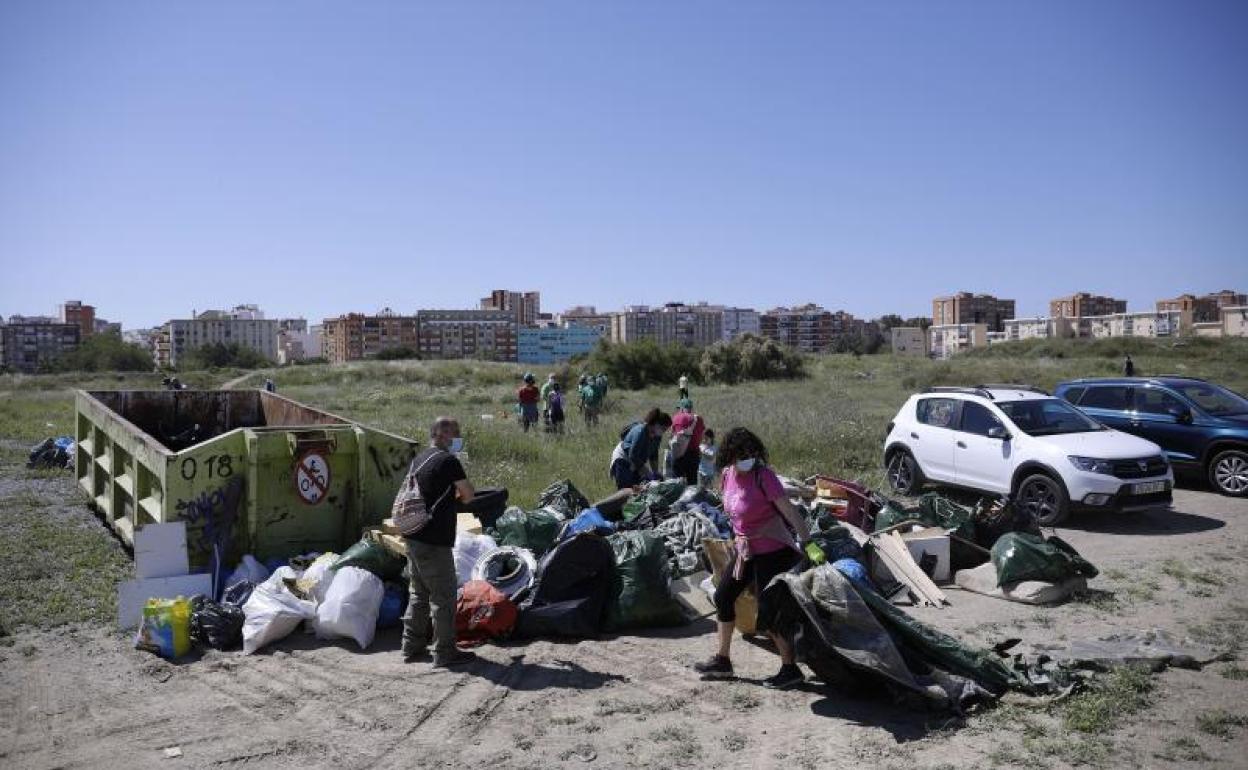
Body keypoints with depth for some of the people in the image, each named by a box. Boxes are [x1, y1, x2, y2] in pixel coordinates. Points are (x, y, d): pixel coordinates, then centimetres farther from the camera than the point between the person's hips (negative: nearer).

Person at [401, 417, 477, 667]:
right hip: (435, 542, -9)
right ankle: (445, 652, 8)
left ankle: (412, 647, 25)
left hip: (413, 538, 9)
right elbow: (468, 495, -9)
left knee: (418, 594, 18)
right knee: (443, 597, 1)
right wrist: (457, 497, 11)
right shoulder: (448, 461, -14)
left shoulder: (417, 460, 13)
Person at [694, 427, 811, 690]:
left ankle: (790, 669, 7)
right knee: (723, 597, 13)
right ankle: (722, 660, 27)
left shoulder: (763, 476, -21)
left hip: (772, 551, -8)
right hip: (745, 548, 8)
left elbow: (789, 510, -22)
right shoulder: (727, 475, 0)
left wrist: (808, 541, -22)